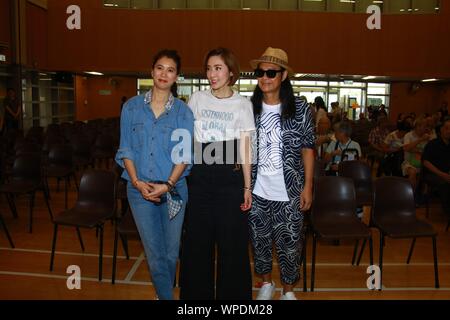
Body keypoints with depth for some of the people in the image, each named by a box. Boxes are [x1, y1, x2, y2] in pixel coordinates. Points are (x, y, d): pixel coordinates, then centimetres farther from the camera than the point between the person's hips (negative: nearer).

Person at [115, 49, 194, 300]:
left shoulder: (183, 111, 1)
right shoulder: (132, 107, 3)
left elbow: (185, 155, -4)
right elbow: (126, 149, 2)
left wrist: (167, 185, -16)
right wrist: (137, 181, -11)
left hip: (173, 189, 0)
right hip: (140, 190, 0)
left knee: (171, 251, 11)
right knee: (154, 252, 6)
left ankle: (163, 293, 38)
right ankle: (167, 296, 25)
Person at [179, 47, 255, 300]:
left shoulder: (242, 104, 1)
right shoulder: (197, 99, 6)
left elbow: (244, 148, 0)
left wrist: (247, 187, -2)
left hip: (230, 177, -2)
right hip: (200, 176, 2)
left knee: (231, 243, 5)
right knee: (197, 242, 10)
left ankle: (231, 294, 24)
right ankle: (197, 293, 29)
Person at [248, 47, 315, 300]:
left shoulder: (300, 109, -4)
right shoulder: (249, 108, 0)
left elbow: (307, 149, -1)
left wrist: (308, 187, -4)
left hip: (289, 192, -2)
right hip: (256, 191, 2)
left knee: (290, 244, 7)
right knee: (260, 240, 15)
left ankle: (288, 290, 31)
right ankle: (267, 283, 39)